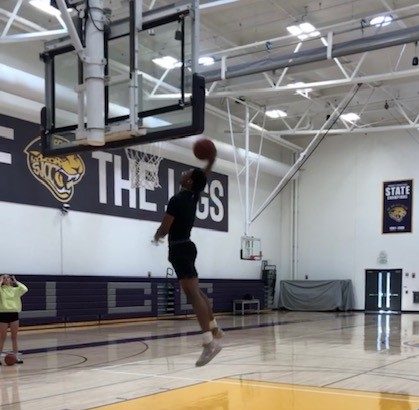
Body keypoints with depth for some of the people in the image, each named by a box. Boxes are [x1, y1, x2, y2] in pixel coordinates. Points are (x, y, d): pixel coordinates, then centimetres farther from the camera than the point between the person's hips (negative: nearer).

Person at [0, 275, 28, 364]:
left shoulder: (15, 289, 8)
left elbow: (25, 289, -10)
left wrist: (16, 281, -2)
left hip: (14, 314, 3)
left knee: (14, 337, 10)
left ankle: (16, 356, 17)